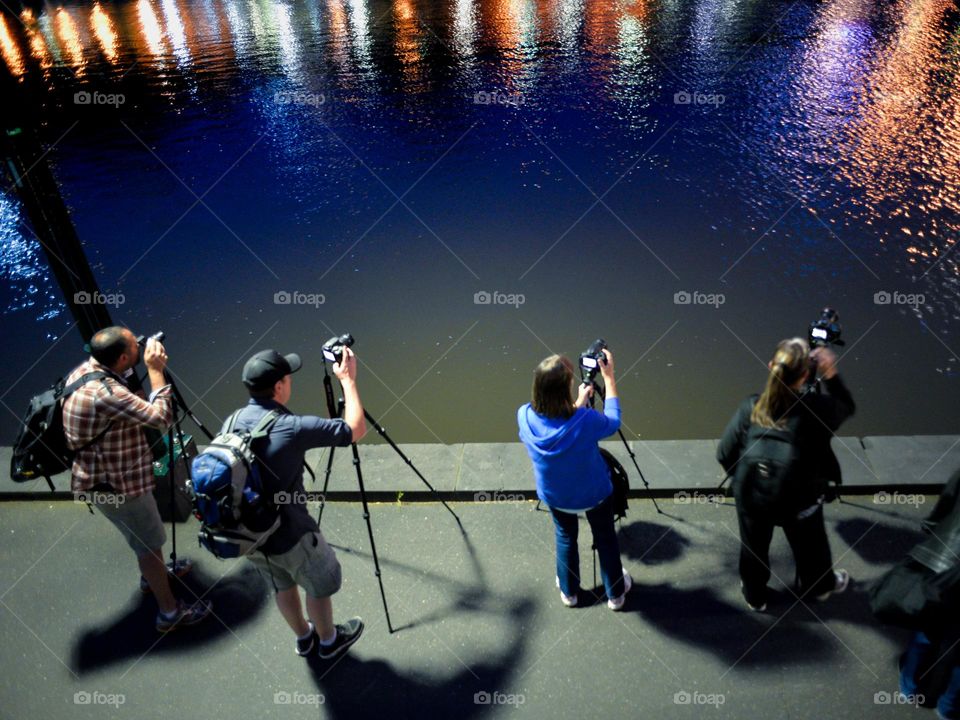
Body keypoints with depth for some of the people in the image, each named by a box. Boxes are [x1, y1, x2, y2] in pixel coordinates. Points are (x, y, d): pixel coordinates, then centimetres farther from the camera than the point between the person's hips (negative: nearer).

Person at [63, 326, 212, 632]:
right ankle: (170, 612, 23)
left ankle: (152, 574, 54)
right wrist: (155, 370, -27)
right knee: (150, 544, 7)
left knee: (143, 537, 31)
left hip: (104, 477, 10)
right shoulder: (104, 392, -34)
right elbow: (161, 417, -33)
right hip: (116, 484, -9)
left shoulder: (84, 369, -4)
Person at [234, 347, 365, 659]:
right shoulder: (293, 428, -28)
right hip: (288, 536, -6)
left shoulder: (234, 421, -7)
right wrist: (348, 380, -9)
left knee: (283, 584, 30)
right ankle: (329, 640, 44)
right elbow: (356, 429, -18)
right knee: (320, 585, 21)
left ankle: (304, 637, 50)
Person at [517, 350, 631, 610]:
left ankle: (568, 591, 50)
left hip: (554, 495, 3)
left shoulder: (525, 416, -26)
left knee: (565, 537, 30)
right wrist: (608, 376, -8)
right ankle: (615, 592, 48)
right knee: (605, 538, 26)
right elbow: (613, 421, -11)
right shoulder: (586, 421, -36)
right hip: (593, 493, -2)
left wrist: (577, 405, 2)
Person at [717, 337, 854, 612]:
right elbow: (847, 407, 0)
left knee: (754, 546, 27)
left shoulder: (750, 408, -23)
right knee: (809, 544, 30)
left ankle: (754, 596, 50)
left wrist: (742, 477, 5)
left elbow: (724, 454, -13)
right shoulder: (816, 408, -26)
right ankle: (821, 586, 59)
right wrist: (831, 376, -11)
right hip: (800, 499, 0)